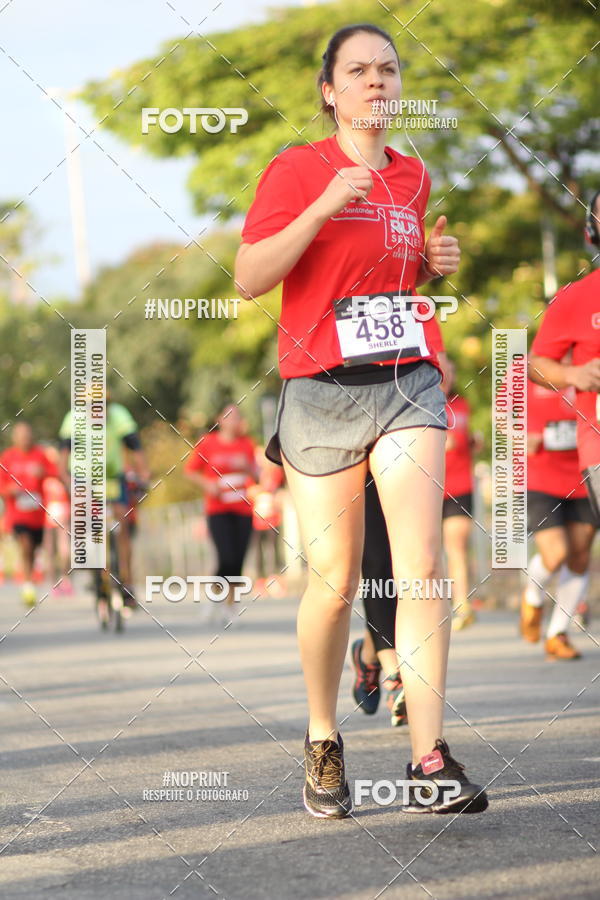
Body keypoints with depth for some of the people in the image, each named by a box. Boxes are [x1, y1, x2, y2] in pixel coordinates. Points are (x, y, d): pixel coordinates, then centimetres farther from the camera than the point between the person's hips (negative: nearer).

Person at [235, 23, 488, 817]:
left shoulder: (414, 178, 13)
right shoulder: (296, 170, -1)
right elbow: (249, 279, -10)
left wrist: (435, 263, 6)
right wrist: (325, 205, -18)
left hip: (408, 383, 3)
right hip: (321, 392, -3)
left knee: (422, 564, -12)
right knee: (334, 582, 0)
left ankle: (429, 760, -13)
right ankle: (323, 744, 22)